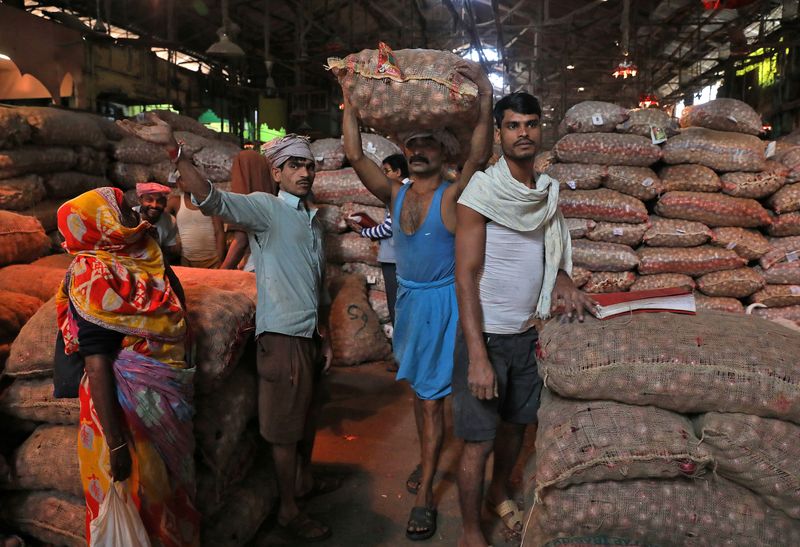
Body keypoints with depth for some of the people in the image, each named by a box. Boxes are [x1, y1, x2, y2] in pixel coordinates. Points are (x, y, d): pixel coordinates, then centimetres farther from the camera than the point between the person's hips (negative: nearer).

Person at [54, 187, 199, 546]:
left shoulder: (142, 261, 4)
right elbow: (97, 364, -22)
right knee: (134, 495, 10)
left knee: (167, 492, 21)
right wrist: (114, 442, -23)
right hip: (127, 409, -7)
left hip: (166, 402, 7)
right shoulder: (94, 276, -18)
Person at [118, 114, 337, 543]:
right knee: (286, 427, 3)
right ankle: (288, 510, 19)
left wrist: (325, 336, 19)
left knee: (307, 415, 21)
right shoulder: (265, 208, -10)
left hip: (310, 333, 8)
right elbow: (213, 200, -30)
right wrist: (172, 149, -44)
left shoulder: (313, 220, 13)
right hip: (282, 334, -8)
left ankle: (305, 480, 42)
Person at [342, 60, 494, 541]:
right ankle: (426, 459, 39)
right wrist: (351, 100, -9)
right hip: (408, 299, 6)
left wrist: (486, 98, -39)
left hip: (441, 303, -6)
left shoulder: (452, 197, -13)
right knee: (418, 389, 19)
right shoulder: (396, 194, 1)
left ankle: (425, 496, 8)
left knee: (432, 398, -1)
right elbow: (355, 155, -5)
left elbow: (479, 158, -31)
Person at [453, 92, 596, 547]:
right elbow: (466, 278, -17)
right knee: (478, 441, 2)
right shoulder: (481, 192, -14)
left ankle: (500, 493, 46)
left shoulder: (548, 193, 5)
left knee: (517, 423, 20)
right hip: (487, 336, -6)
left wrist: (563, 282, -5)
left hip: (527, 334, 6)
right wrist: (477, 356, -22)